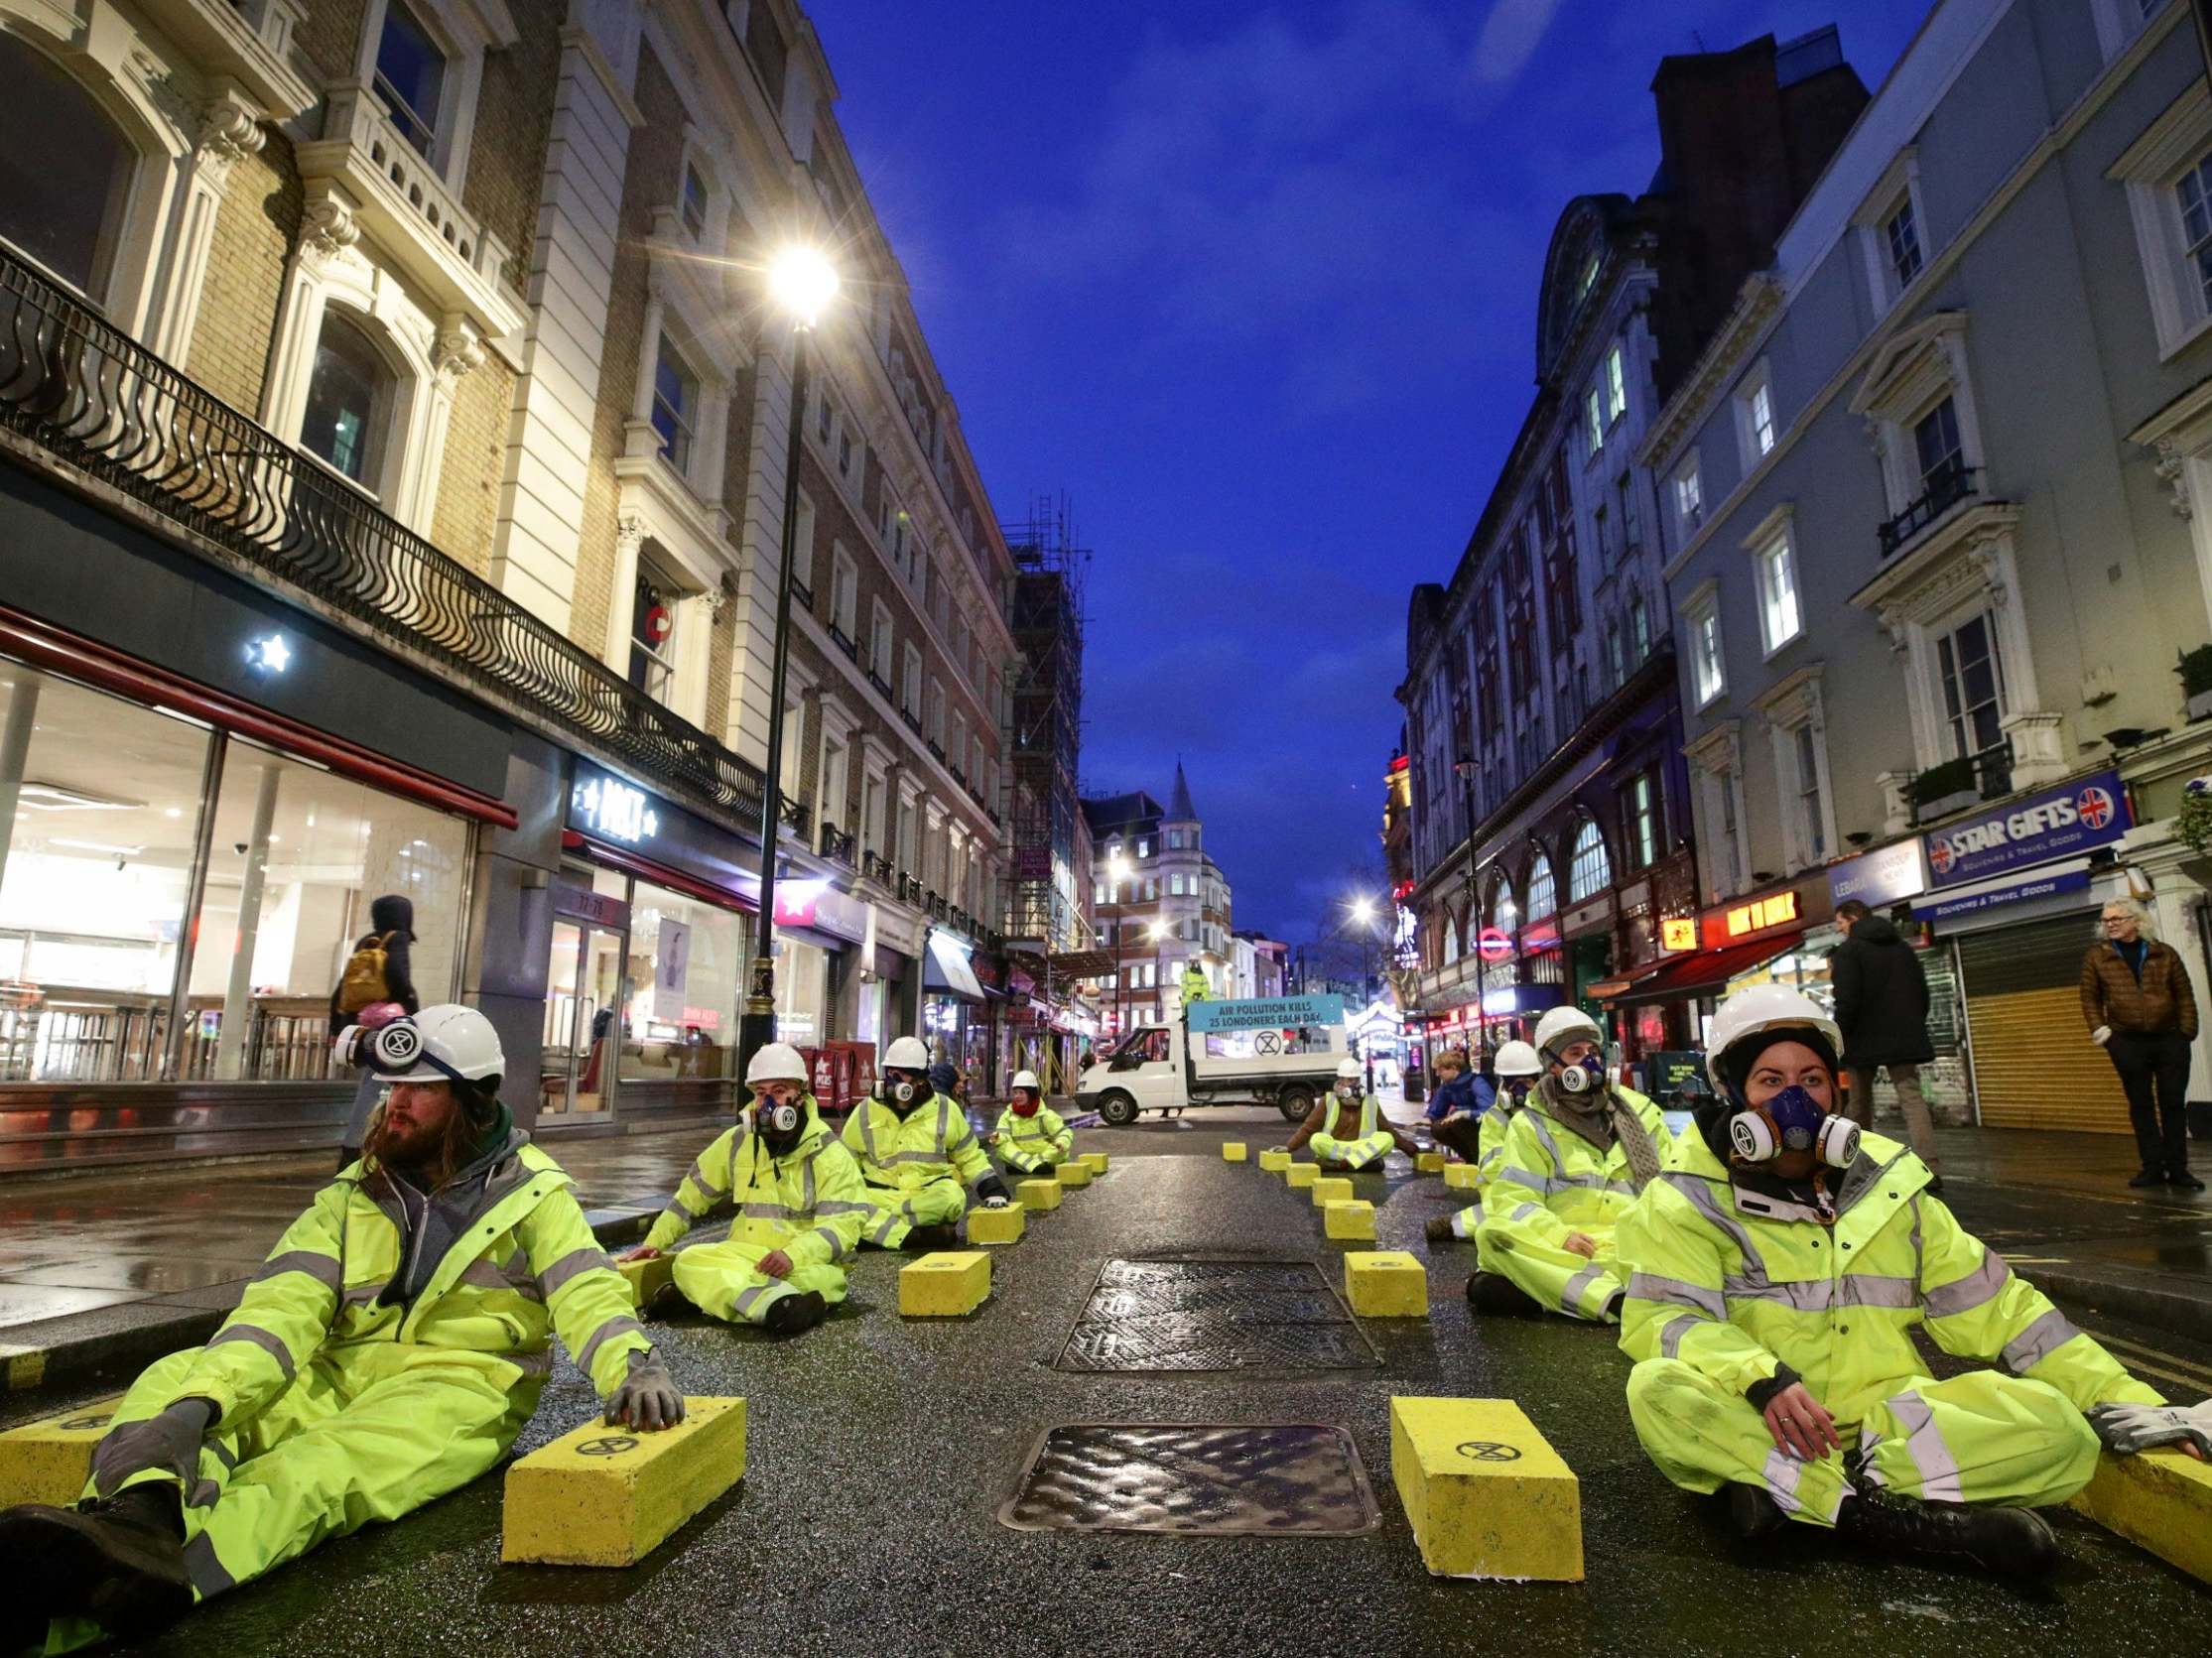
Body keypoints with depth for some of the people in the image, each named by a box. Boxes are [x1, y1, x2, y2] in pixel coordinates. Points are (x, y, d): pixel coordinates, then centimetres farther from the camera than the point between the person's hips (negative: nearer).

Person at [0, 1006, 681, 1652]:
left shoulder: (530, 1191, 2)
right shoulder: (351, 1198, 11)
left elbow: (586, 1291, -10)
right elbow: (283, 1307, -4)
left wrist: (630, 1365, -31)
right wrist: (197, 1405, -24)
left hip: (457, 1386, -4)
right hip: (339, 1376, 5)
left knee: (321, 1467, -34)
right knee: (174, 1376, -19)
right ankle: (141, 1518, -49)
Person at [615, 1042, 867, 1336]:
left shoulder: (829, 1155, -6)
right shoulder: (738, 1142, 8)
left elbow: (843, 1225, -14)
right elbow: (693, 1192, 20)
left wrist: (794, 1254, -30)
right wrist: (654, 1242, 15)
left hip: (806, 1263, -4)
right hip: (746, 1254, 4)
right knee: (690, 1260, -27)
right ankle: (779, 1304, -47)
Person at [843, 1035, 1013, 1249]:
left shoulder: (945, 1110, 2)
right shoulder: (866, 1111, 3)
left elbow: (970, 1157, 12)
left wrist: (993, 1190, -1)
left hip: (932, 1195, 0)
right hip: (882, 1195, 1)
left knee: (950, 1197, -35)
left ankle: (876, 1227, -24)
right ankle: (916, 1236, -36)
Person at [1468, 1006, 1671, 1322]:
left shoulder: (1637, 1109, 13)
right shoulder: (1532, 1125, 5)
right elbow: (1512, 1198, -4)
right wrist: (1559, 1236, -21)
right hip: (1557, 1248, 0)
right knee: (1492, 1235, -33)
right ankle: (1614, 1300, -42)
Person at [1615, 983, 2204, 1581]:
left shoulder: (1887, 1185, 11)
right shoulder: (1689, 1199, -4)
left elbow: (1990, 1304, 16)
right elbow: (1658, 1318, -14)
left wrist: (2123, 1399, 8)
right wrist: (1759, 1376, -30)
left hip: (1886, 1419, 4)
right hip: (1754, 1427, -4)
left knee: (2057, 1424, -20)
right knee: (1656, 1391, -35)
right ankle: (1890, 1515, -27)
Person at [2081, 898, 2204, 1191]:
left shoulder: (2164, 953, 4)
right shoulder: (2097, 956, 2)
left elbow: (2184, 994, 5)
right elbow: (2090, 997, 3)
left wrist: (2187, 1030, -4)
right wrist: (2099, 1029, -6)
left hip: (2170, 1039, 1)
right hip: (2128, 1043, 0)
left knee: (2174, 1103, 4)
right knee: (2141, 1106, 4)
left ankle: (2178, 1168, 13)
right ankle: (2153, 1167, 10)